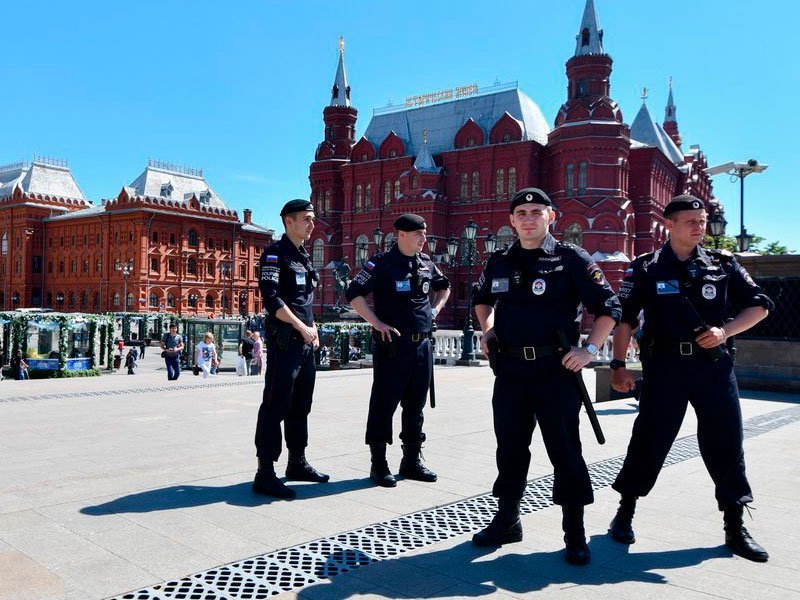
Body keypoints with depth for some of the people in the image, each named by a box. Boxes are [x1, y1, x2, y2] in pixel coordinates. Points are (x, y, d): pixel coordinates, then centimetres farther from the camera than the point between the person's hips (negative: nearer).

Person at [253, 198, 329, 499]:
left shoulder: (304, 257, 20)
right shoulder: (275, 253, -6)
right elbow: (271, 297, -17)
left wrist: (313, 329, 10)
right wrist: (302, 328, -15)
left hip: (305, 341, 9)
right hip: (284, 340, -9)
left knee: (300, 405, 15)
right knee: (275, 405, -7)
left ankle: (297, 463, 26)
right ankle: (265, 474, -3)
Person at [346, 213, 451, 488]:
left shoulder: (427, 264, 10)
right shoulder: (382, 263, -8)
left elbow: (444, 286, 29)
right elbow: (354, 294, -14)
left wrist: (434, 310, 14)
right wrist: (378, 324, -17)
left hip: (423, 344, 7)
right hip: (392, 345, -6)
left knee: (415, 404, 13)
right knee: (384, 404, 0)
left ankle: (412, 460, 24)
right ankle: (379, 463, 10)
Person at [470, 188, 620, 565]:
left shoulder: (571, 259, -5)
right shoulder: (499, 262, 8)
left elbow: (608, 308, -4)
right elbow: (482, 299, 27)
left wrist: (590, 350, -12)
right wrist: (487, 332, 12)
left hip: (556, 368, -4)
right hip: (510, 368, 4)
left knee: (564, 449, 1)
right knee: (510, 446, 12)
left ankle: (575, 533, 15)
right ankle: (507, 520, 28)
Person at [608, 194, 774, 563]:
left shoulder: (722, 264, 6)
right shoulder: (646, 268, 0)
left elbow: (759, 305, 9)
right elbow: (624, 318, -1)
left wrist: (725, 331, -8)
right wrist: (618, 364, -9)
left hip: (714, 365, 3)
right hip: (665, 365, -2)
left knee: (726, 443, 6)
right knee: (649, 440, 1)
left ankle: (735, 528, 20)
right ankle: (625, 513, 19)